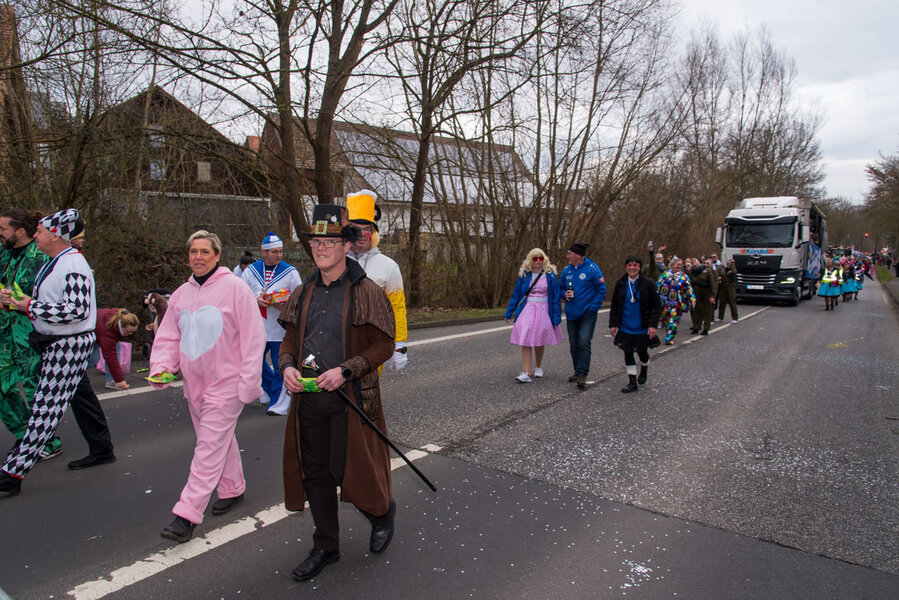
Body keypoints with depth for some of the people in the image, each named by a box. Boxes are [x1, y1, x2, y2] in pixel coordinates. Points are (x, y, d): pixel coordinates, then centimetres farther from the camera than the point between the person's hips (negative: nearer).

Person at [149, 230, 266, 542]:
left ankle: (187, 515, -2)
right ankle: (232, 488, 36)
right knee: (220, 441, 19)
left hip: (225, 384, -7)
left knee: (210, 447, -6)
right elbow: (168, 337, 13)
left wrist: (249, 383, -15)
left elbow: (253, 337, -12)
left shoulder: (234, 288, -11)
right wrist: (161, 367, -6)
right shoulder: (181, 294, 9)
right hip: (194, 385, 7)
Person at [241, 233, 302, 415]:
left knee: (281, 366, -3)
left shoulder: (290, 271, 0)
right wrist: (256, 300, -12)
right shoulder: (251, 270, 7)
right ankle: (269, 393, 37)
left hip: (281, 328, -3)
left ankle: (278, 404, 6)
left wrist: (284, 305, -19)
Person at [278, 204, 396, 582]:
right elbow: (289, 340, 16)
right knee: (315, 472, 12)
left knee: (351, 469, 1)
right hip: (308, 399, 5)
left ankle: (382, 513, 35)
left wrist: (345, 370, -20)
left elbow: (384, 346, -9)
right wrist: (287, 366, -6)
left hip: (350, 399, -5)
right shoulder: (303, 294, 8)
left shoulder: (367, 292, -8)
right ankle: (326, 547, 31)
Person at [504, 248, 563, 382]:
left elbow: (556, 297, -2)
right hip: (527, 311, 1)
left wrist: (556, 318, -6)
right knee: (525, 341, -9)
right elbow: (516, 295, 9)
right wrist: (509, 313, 11)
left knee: (539, 341, 12)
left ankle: (538, 367, 34)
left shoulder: (550, 275, -3)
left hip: (543, 311, -1)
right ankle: (526, 373, -9)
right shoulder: (524, 275, 2)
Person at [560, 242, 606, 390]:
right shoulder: (566, 271, 5)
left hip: (587, 313, -6)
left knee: (584, 342, -15)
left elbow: (602, 290, -7)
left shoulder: (592, 268, -11)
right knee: (574, 344, 12)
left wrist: (593, 307, -12)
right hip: (571, 313, 6)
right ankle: (577, 371, 27)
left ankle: (582, 375, -10)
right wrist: (565, 294, -4)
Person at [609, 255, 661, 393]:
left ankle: (644, 371, 43)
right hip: (625, 328, 2)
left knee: (642, 351, 12)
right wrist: (613, 324, 2)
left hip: (642, 328, -2)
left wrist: (653, 325, -13)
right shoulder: (620, 284, 1)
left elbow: (656, 306, -6)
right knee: (628, 353, 3)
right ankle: (632, 382, 13)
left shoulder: (648, 283, -7)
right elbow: (614, 306, 7)